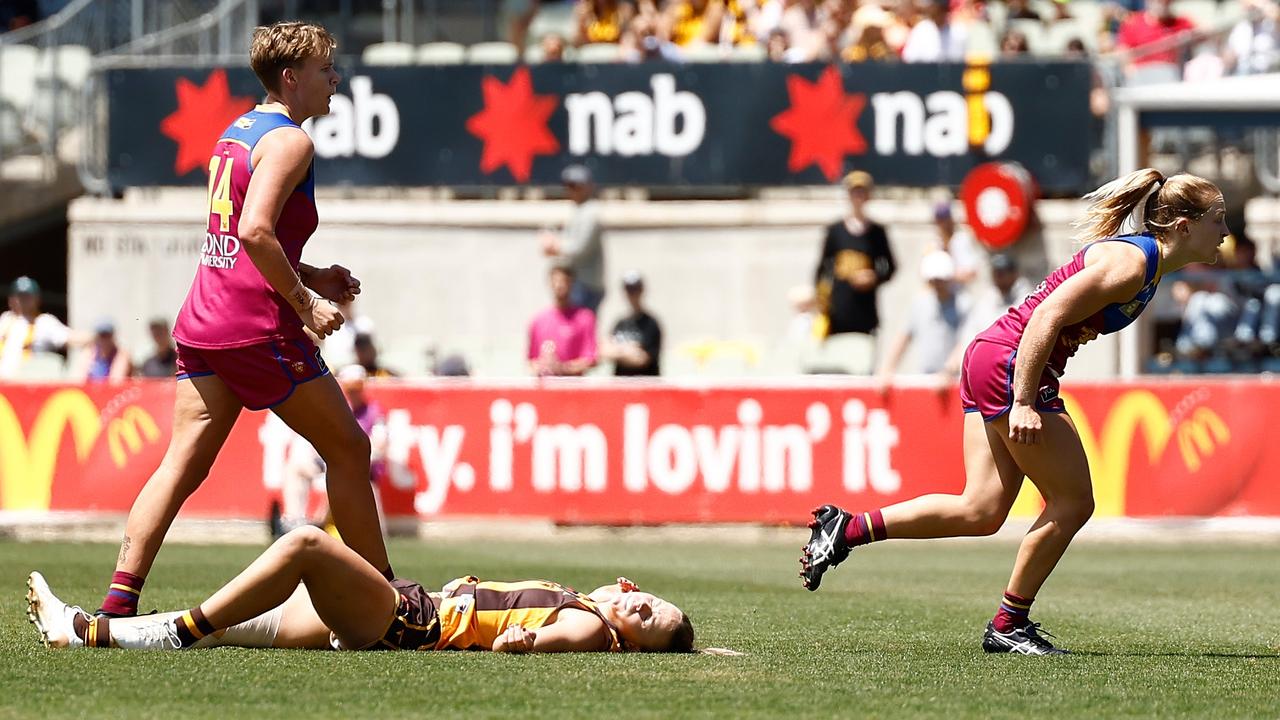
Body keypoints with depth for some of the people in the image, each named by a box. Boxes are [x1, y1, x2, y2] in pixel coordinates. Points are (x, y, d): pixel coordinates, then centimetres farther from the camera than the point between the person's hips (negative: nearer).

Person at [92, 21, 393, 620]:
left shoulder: (237, 132, 19)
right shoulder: (289, 140, -10)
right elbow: (256, 231, -23)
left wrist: (308, 277, 20)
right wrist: (305, 302, -16)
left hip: (204, 323, 8)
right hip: (258, 326, -8)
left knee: (183, 463, 1)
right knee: (348, 449, 6)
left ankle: (119, 601, -11)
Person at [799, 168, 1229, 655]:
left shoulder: (1142, 258, 15)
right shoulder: (1131, 262, -16)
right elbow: (1047, 318, -22)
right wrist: (1023, 404, -25)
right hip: (1010, 364, -10)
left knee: (981, 512, 5)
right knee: (1073, 502, -3)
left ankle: (846, 529, 6)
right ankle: (1008, 625, 5)